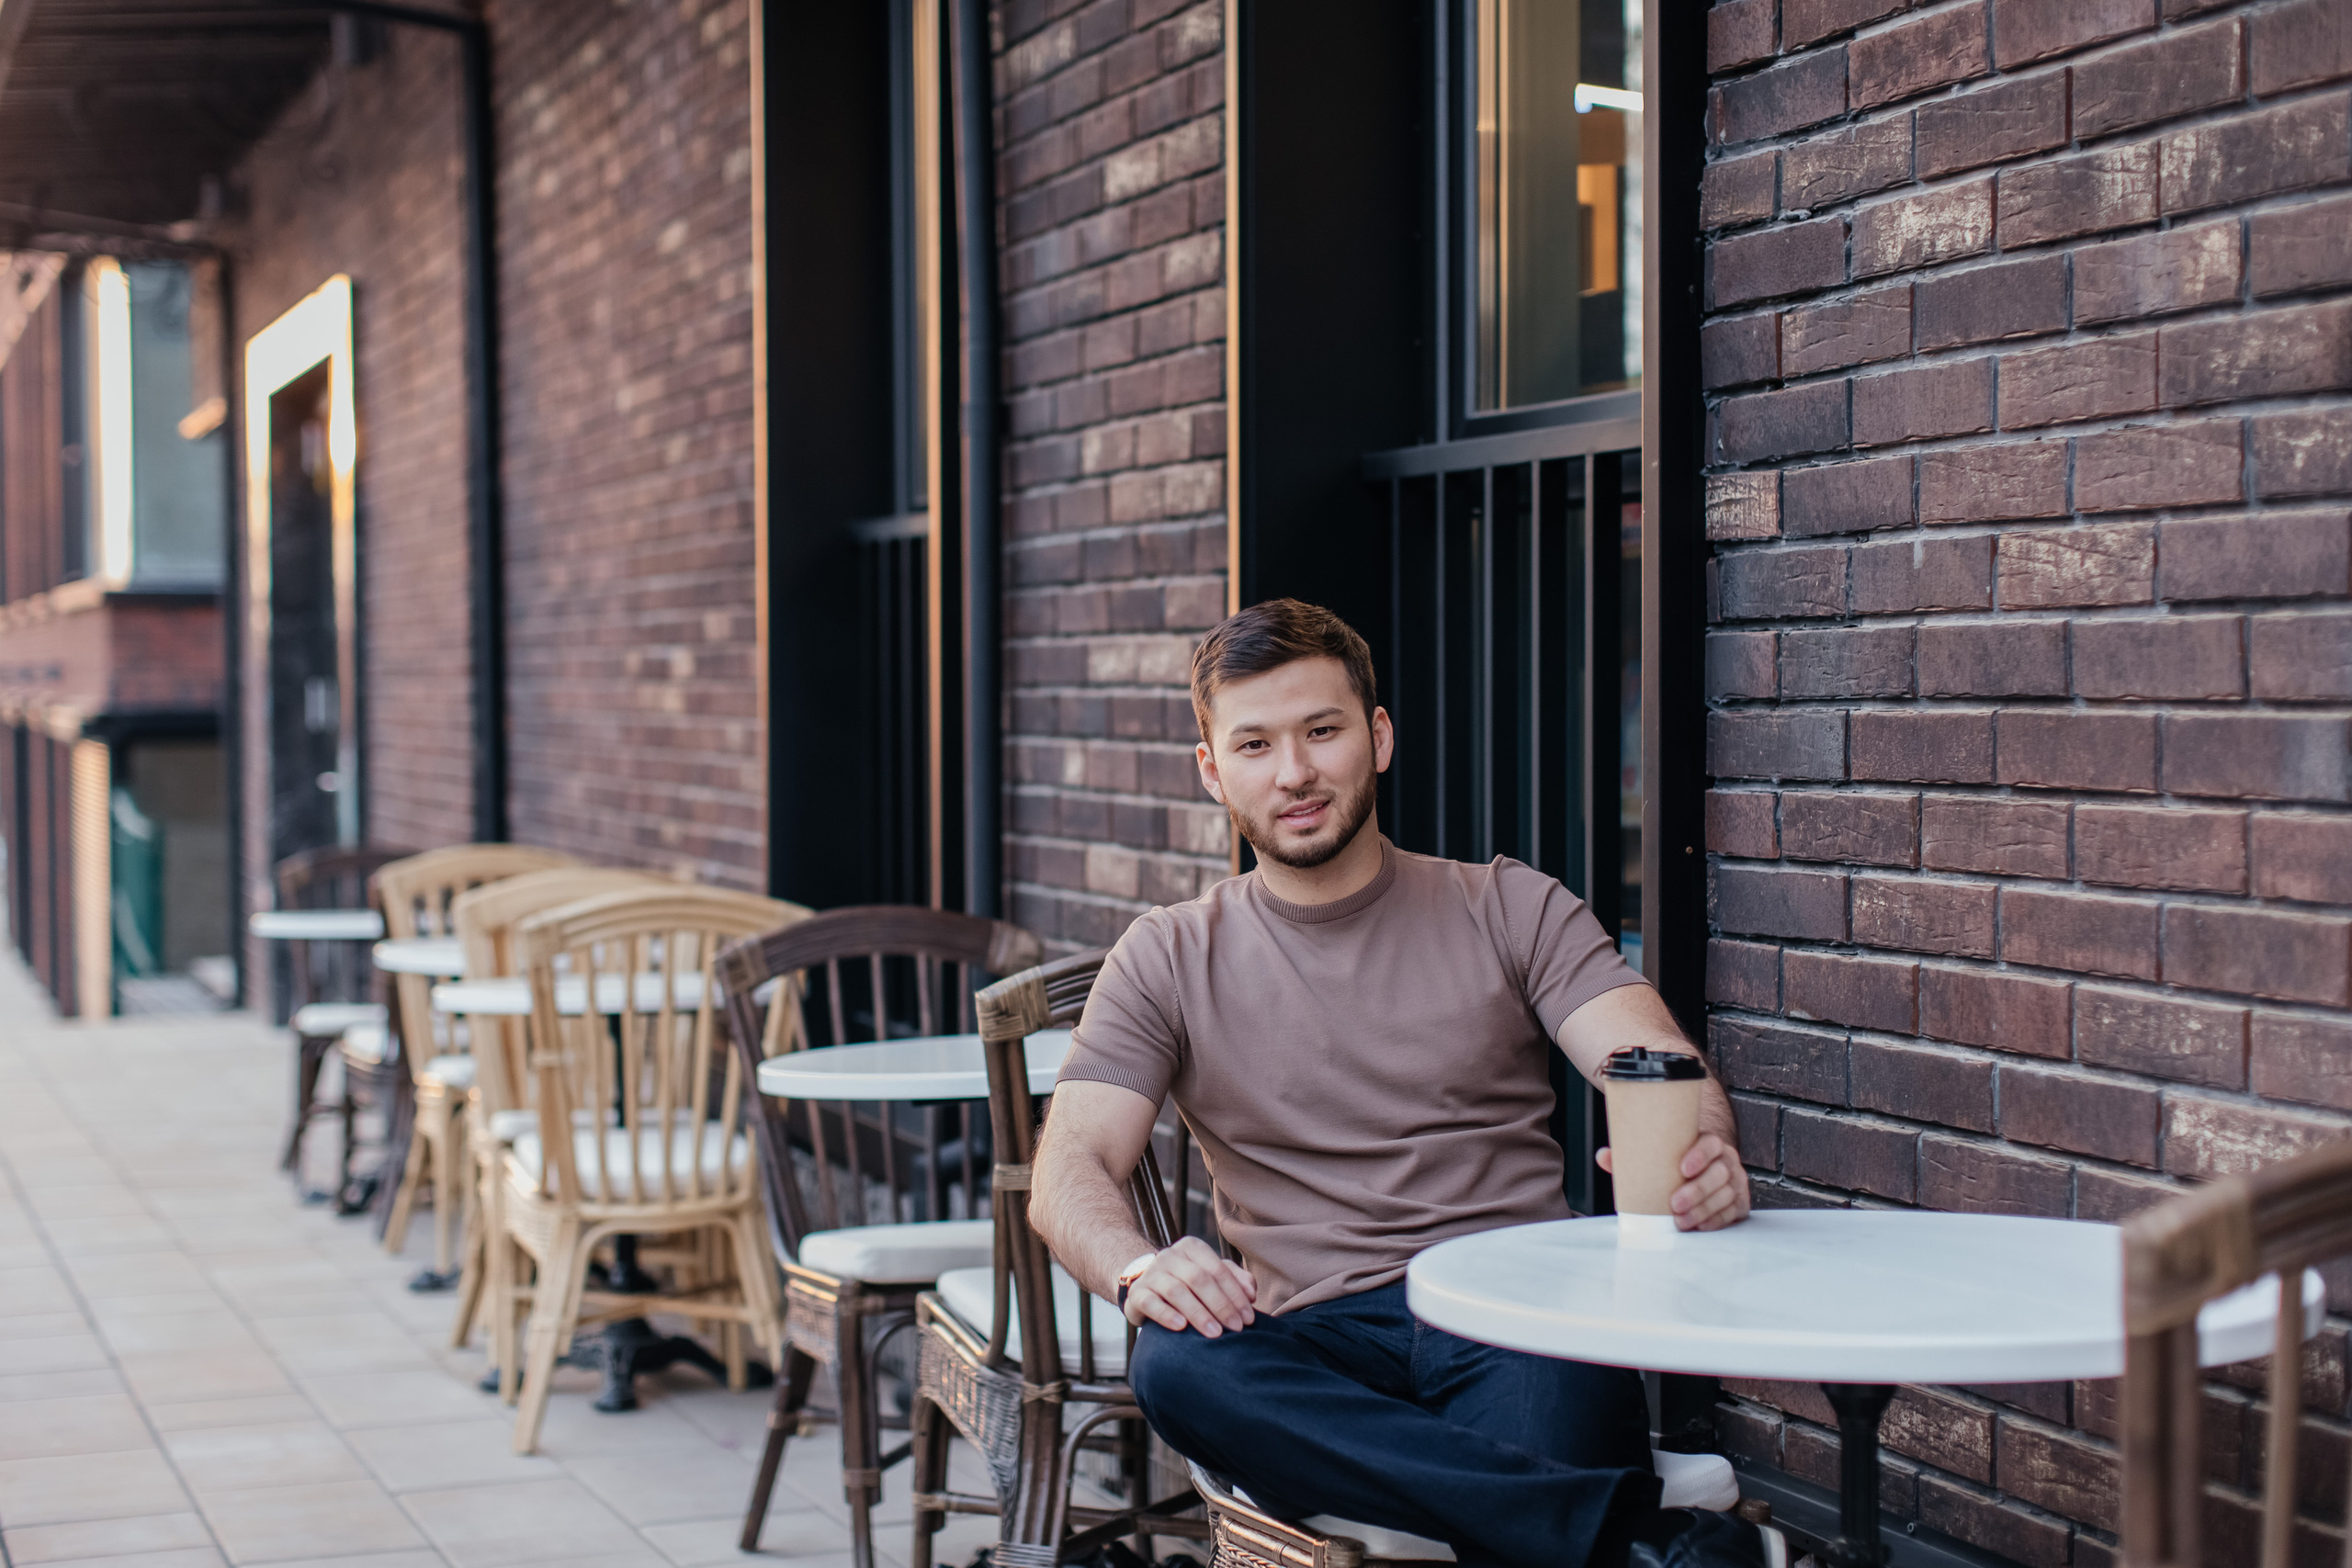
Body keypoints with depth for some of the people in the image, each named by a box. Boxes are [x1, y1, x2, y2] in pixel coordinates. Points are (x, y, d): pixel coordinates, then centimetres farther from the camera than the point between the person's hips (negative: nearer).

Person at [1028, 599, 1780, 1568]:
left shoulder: (1510, 910, 14)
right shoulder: (1171, 961, 15)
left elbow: (1659, 1069, 0)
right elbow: (1069, 1171, 4)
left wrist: (1705, 1154, -27)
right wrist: (1140, 1270, -21)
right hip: (1319, 1351, 3)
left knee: (1568, 1369, -41)